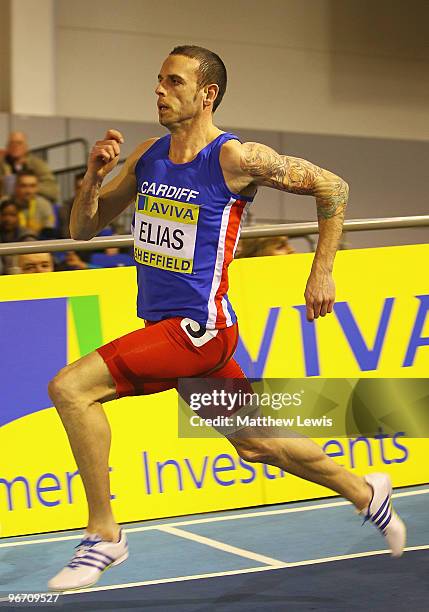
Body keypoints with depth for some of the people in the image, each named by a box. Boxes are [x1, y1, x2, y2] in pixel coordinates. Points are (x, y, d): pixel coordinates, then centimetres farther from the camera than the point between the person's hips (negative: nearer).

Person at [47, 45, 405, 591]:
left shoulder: (235, 158, -11)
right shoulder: (148, 157, 8)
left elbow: (332, 187, -3)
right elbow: (82, 230, 12)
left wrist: (321, 275, -4)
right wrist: (94, 175, -7)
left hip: (199, 328, -8)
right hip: (163, 325, 8)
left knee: (70, 387, -19)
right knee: (254, 443, 20)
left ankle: (103, 535, -7)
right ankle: (365, 493, 40)